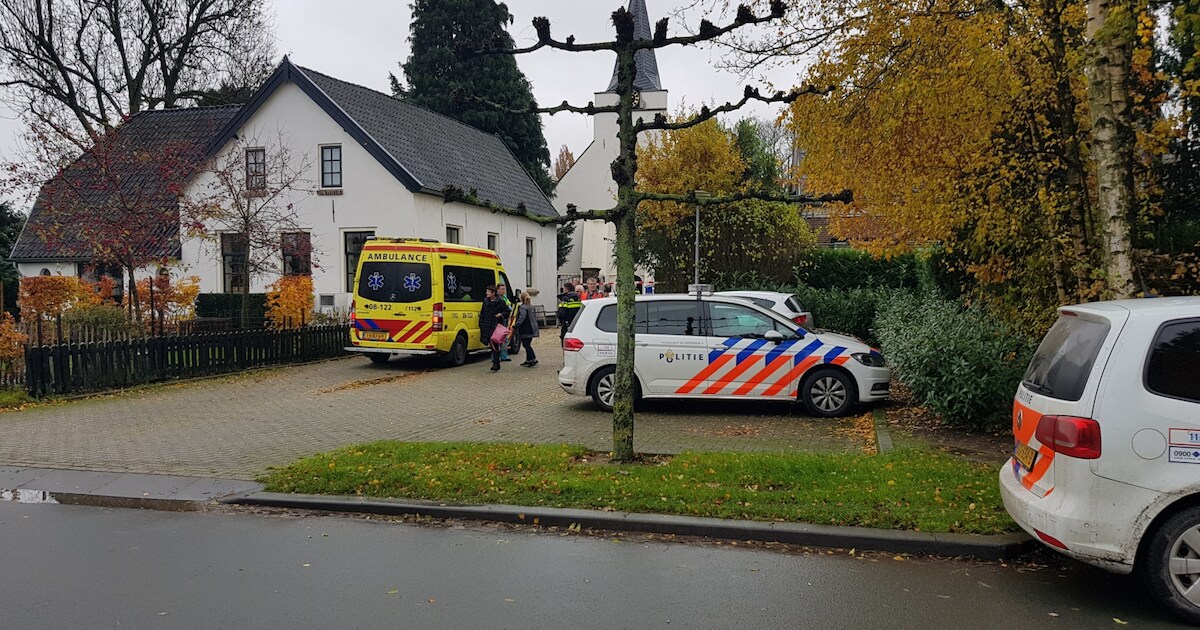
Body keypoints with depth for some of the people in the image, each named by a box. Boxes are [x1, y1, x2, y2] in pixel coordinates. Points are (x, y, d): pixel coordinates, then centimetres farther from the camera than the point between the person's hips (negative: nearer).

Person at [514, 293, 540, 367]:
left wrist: (515, 326, -26)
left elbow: (522, 318, -24)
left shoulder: (522, 307, -14)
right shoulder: (530, 307, 15)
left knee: (526, 345, -6)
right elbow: (534, 318, 20)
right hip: (531, 329, 9)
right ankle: (528, 360, 20)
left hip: (525, 330, -9)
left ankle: (533, 359, -14)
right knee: (527, 345, 16)